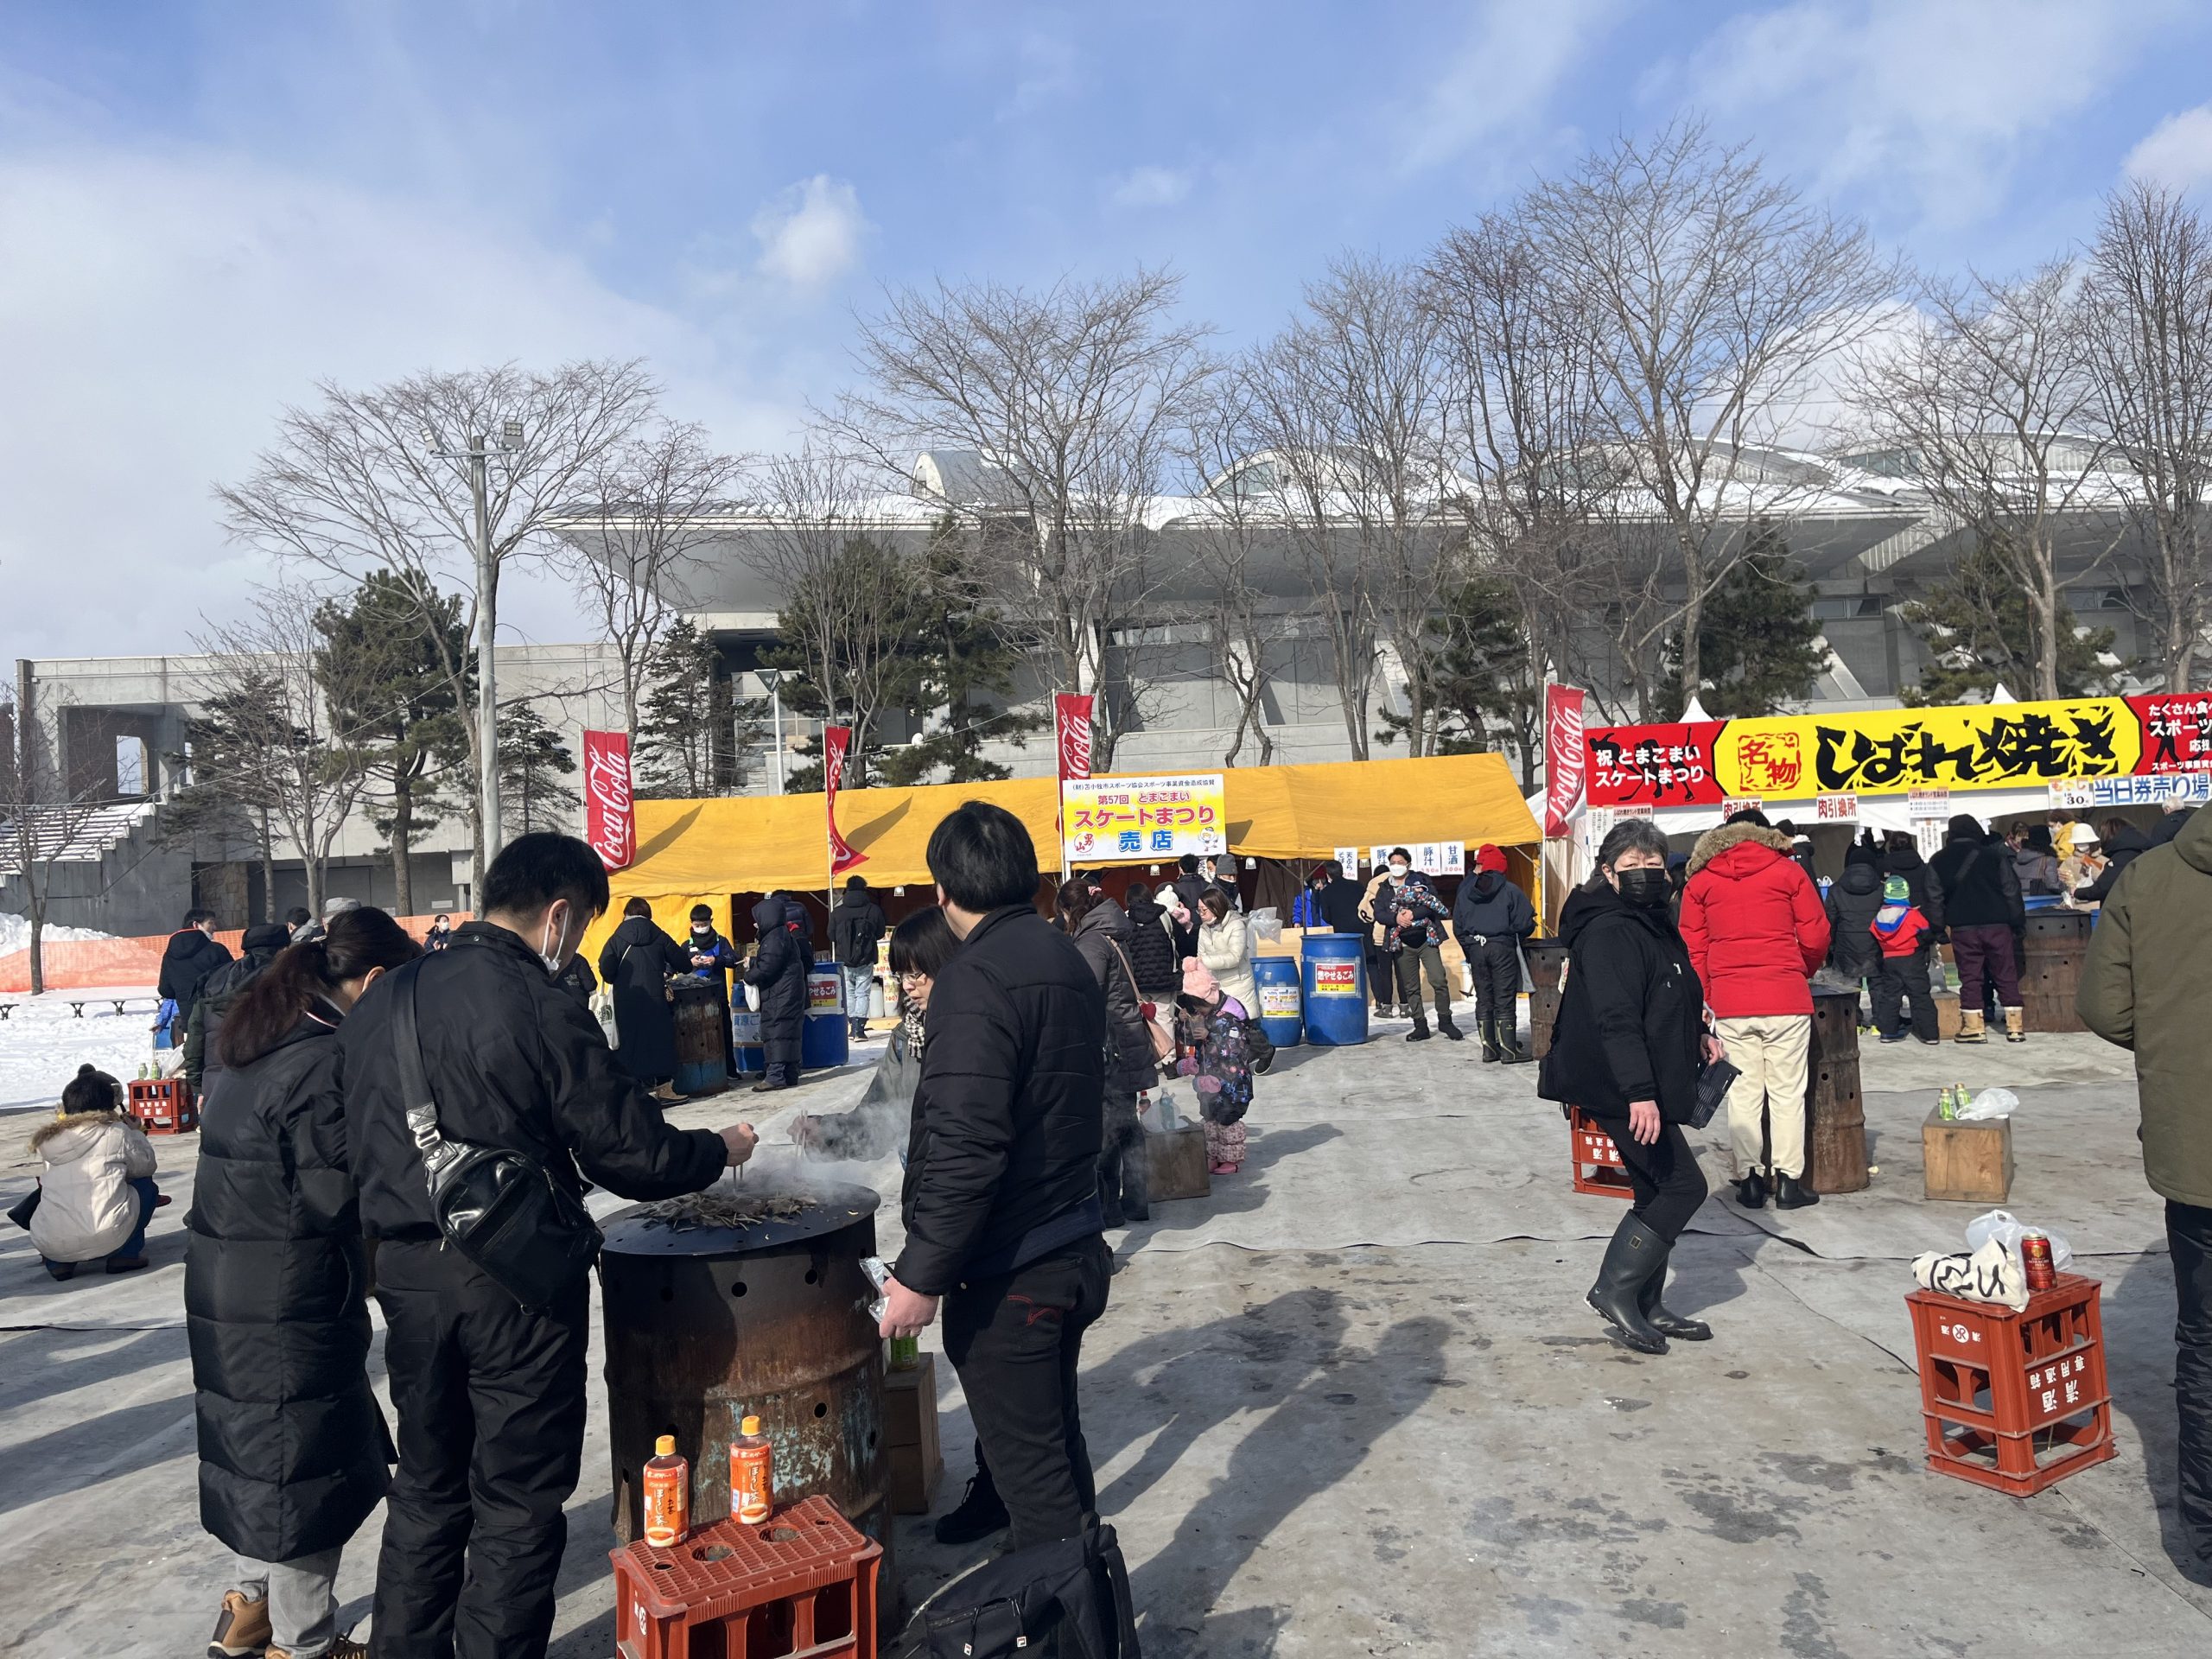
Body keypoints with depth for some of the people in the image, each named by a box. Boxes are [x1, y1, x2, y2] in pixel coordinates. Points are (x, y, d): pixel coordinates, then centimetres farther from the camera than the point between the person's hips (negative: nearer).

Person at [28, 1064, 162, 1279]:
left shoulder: (47, 1137, 13)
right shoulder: (116, 1133, 1)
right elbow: (146, 1165, 13)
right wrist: (134, 1131, 29)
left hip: (47, 1243, 5)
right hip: (106, 1238, -5)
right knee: (145, 1185, 20)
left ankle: (58, 1263, 15)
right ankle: (128, 1253, 8)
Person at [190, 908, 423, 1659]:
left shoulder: (256, 1044, 7)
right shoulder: (325, 1063, -23)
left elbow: (259, 1168, 12)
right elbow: (338, 1195, -22)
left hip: (226, 1284, 9)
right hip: (290, 1298, -9)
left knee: (266, 1445, 24)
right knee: (306, 1459, 6)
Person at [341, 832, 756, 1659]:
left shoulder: (379, 1001, 3)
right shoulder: (542, 1008, -18)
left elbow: (357, 1146, 10)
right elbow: (631, 1155, -14)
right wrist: (720, 1148, 3)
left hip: (407, 1272, 7)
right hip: (515, 1283, -7)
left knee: (427, 1488, 22)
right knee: (516, 1504, 9)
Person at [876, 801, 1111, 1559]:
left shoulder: (976, 979, -21)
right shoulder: (1068, 960, 8)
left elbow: (966, 1146, -28)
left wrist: (921, 1273, -20)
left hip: (1010, 1272, -9)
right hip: (1073, 1247, 9)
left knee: (1030, 1463, 5)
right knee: (1053, 1433, 24)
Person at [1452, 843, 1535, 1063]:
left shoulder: (1465, 893, 4)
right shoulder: (1509, 891, -7)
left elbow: (1458, 928, 5)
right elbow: (1525, 923, -9)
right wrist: (1516, 937, 13)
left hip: (1476, 948, 3)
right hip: (1502, 948, -3)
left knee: (1483, 1000, 11)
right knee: (1505, 1000, 0)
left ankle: (1489, 1048, 13)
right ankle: (1509, 1050, 0)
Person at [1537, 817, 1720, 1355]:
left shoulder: (1654, 925, 14)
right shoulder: (1609, 933, -18)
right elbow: (1616, 1019, -28)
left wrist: (1697, 1034, 20)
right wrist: (1639, 1092, -34)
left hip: (1650, 1087, 10)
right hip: (1619, 1090, -10)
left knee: (1658, 1193, 14)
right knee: (1683, 1185, -7)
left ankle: (1647, 1306, 25)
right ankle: (1615, 1289, 1)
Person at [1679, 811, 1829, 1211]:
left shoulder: (1699, 882, 8)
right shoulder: (1788, 870, 4)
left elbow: (1693, 950, 5)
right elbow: (1816, 937, 3)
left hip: (1730, 1003, 1)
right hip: (1786, 998, -1)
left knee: (1744, 1093, 8)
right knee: (1787, 1092, 5)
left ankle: (1749, 1179, 10)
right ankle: (1788, 1181, 7)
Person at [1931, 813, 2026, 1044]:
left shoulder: (1939, 861, 5)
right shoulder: (1995, 856, 2)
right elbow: (2011, 890, 0)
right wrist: (2019, 922, 4)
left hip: (1962, 927, 0)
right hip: (1997, 924, 0)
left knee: (1970, 977, 4)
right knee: (2007, 975, 6)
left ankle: (1973, 1027, 0)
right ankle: (2015, 1027, 6)